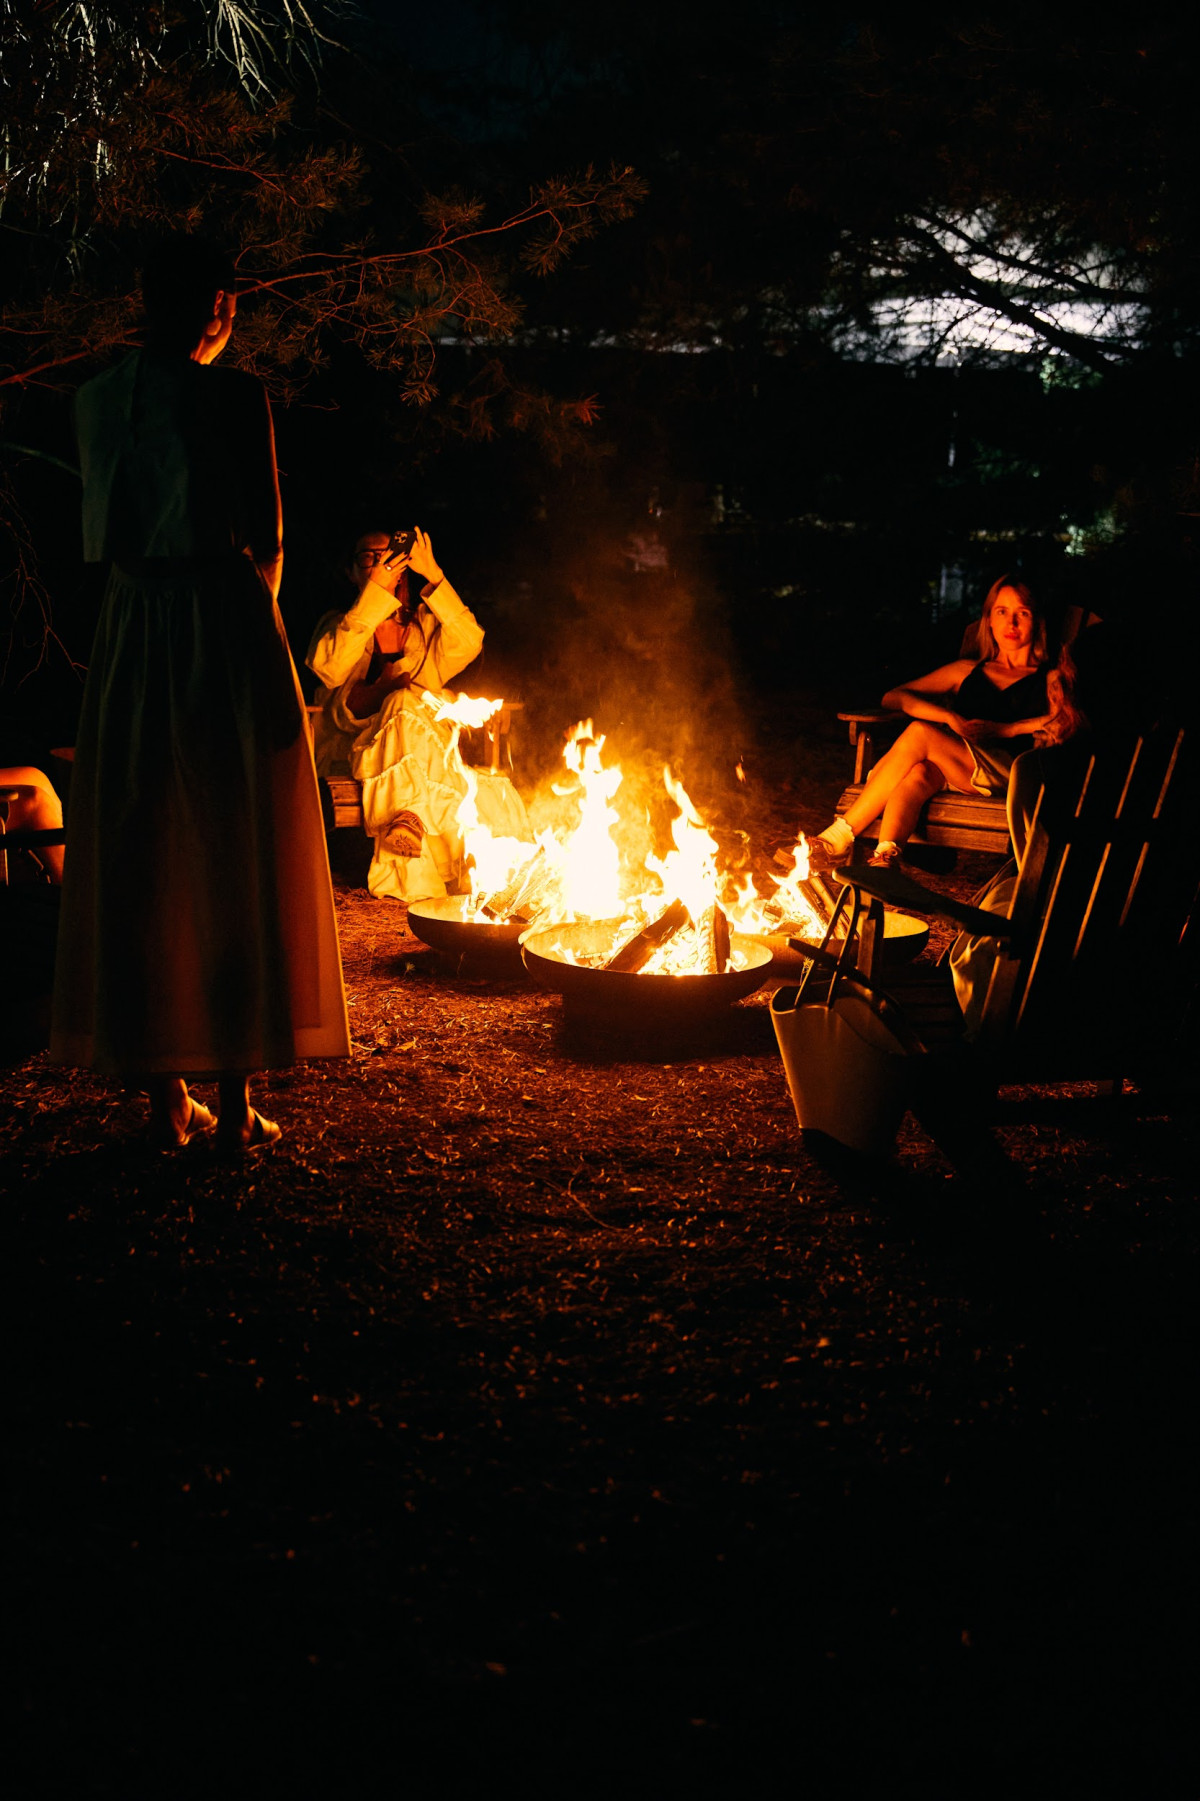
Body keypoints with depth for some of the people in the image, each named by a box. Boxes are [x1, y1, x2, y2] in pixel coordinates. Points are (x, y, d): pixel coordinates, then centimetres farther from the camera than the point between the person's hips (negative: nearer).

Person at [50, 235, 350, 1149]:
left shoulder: (98, 398, 7)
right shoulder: (233, 394, -8)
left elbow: (108, 531, 9)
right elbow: (266, 533, -4)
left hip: (132, 630, 5)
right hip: (227, 627, -5)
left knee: (138, 865, 10)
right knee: (241, 866, 3)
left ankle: (166, 1096, 14)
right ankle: (235, 1101, 6)